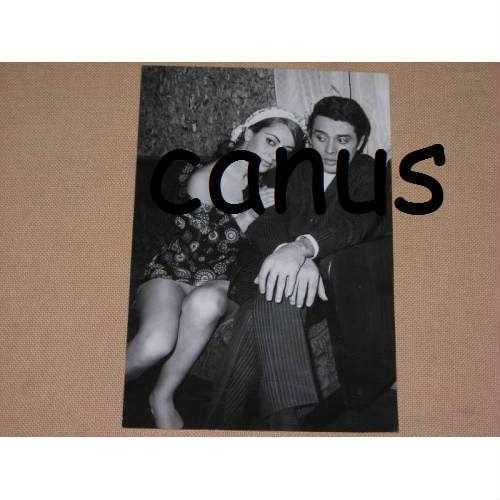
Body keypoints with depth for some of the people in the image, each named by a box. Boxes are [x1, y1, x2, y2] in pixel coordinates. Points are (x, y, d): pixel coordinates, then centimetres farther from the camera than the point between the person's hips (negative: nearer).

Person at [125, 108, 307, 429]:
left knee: (206, 301, -37)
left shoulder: (271, 187, 0)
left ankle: (163, 396, -15)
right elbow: (196, 251, -11)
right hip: (172, 274, -2)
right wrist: (248, 216, -18)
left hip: (221, 284, 3)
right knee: (157, 343, -34)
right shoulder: (200, 179, -12)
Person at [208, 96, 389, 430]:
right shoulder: (294, 173, 17)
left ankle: (226, 419, -31)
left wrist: (301, 246, -37)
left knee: (269, 302, -33)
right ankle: (285, 418, -35)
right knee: (270, 296, -34)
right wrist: (300, 259, -25)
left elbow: (356, 220, -15)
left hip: (333, 278, -2)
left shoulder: (369, 173, 9)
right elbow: (265, 223, -1)